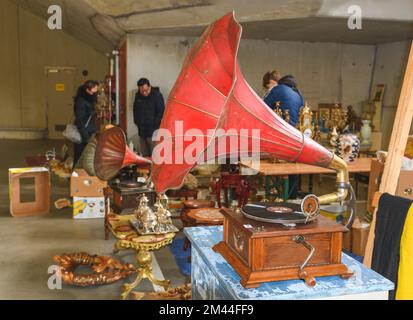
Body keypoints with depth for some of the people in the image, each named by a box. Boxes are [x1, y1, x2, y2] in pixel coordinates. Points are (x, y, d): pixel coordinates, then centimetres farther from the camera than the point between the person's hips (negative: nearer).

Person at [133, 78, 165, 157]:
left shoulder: (157, 95, -10)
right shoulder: (138, 96, 8)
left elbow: (161, 112, -9)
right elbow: (135, 110, 23)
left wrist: (155, 125, -11)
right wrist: (136, 121, 14)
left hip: (153, 130, -5)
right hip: (142, 129, 6)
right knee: (144, 153, 11)